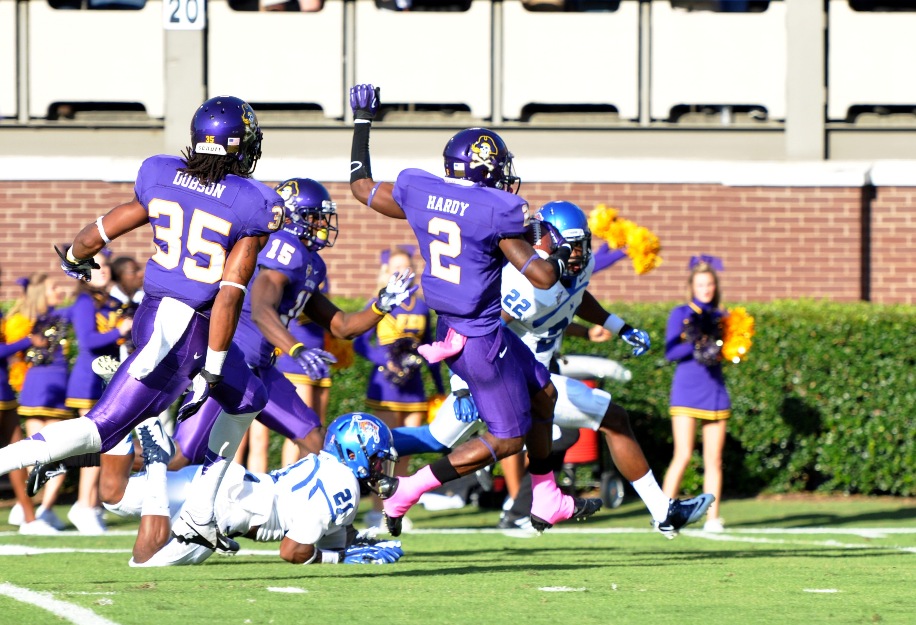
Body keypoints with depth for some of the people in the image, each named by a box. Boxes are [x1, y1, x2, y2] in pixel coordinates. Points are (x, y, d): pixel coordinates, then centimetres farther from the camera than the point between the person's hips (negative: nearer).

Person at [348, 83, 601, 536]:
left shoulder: (418, 191, -2)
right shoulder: (497, 211, -20)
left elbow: (362, 187, 17)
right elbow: (542, 277, -18)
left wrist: (362, 122, 27)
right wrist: (561, 256, 5)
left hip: (449, 327, 9)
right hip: (479, 339, -9)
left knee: (542, 395, 23)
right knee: (508, 438, 4)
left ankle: (546, 503, 32)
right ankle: (405, 492, 0)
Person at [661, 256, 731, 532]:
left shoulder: (720, 317, 12)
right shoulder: (680, 314, 2)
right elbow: (671, 352, -6)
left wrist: (716, 346, -8)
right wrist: (695, 344, -20)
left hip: (715, 393, 4)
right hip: (687, 393, -4)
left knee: (714, 459, 2)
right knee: (683, 455, -12)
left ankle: (712, 517, 6)